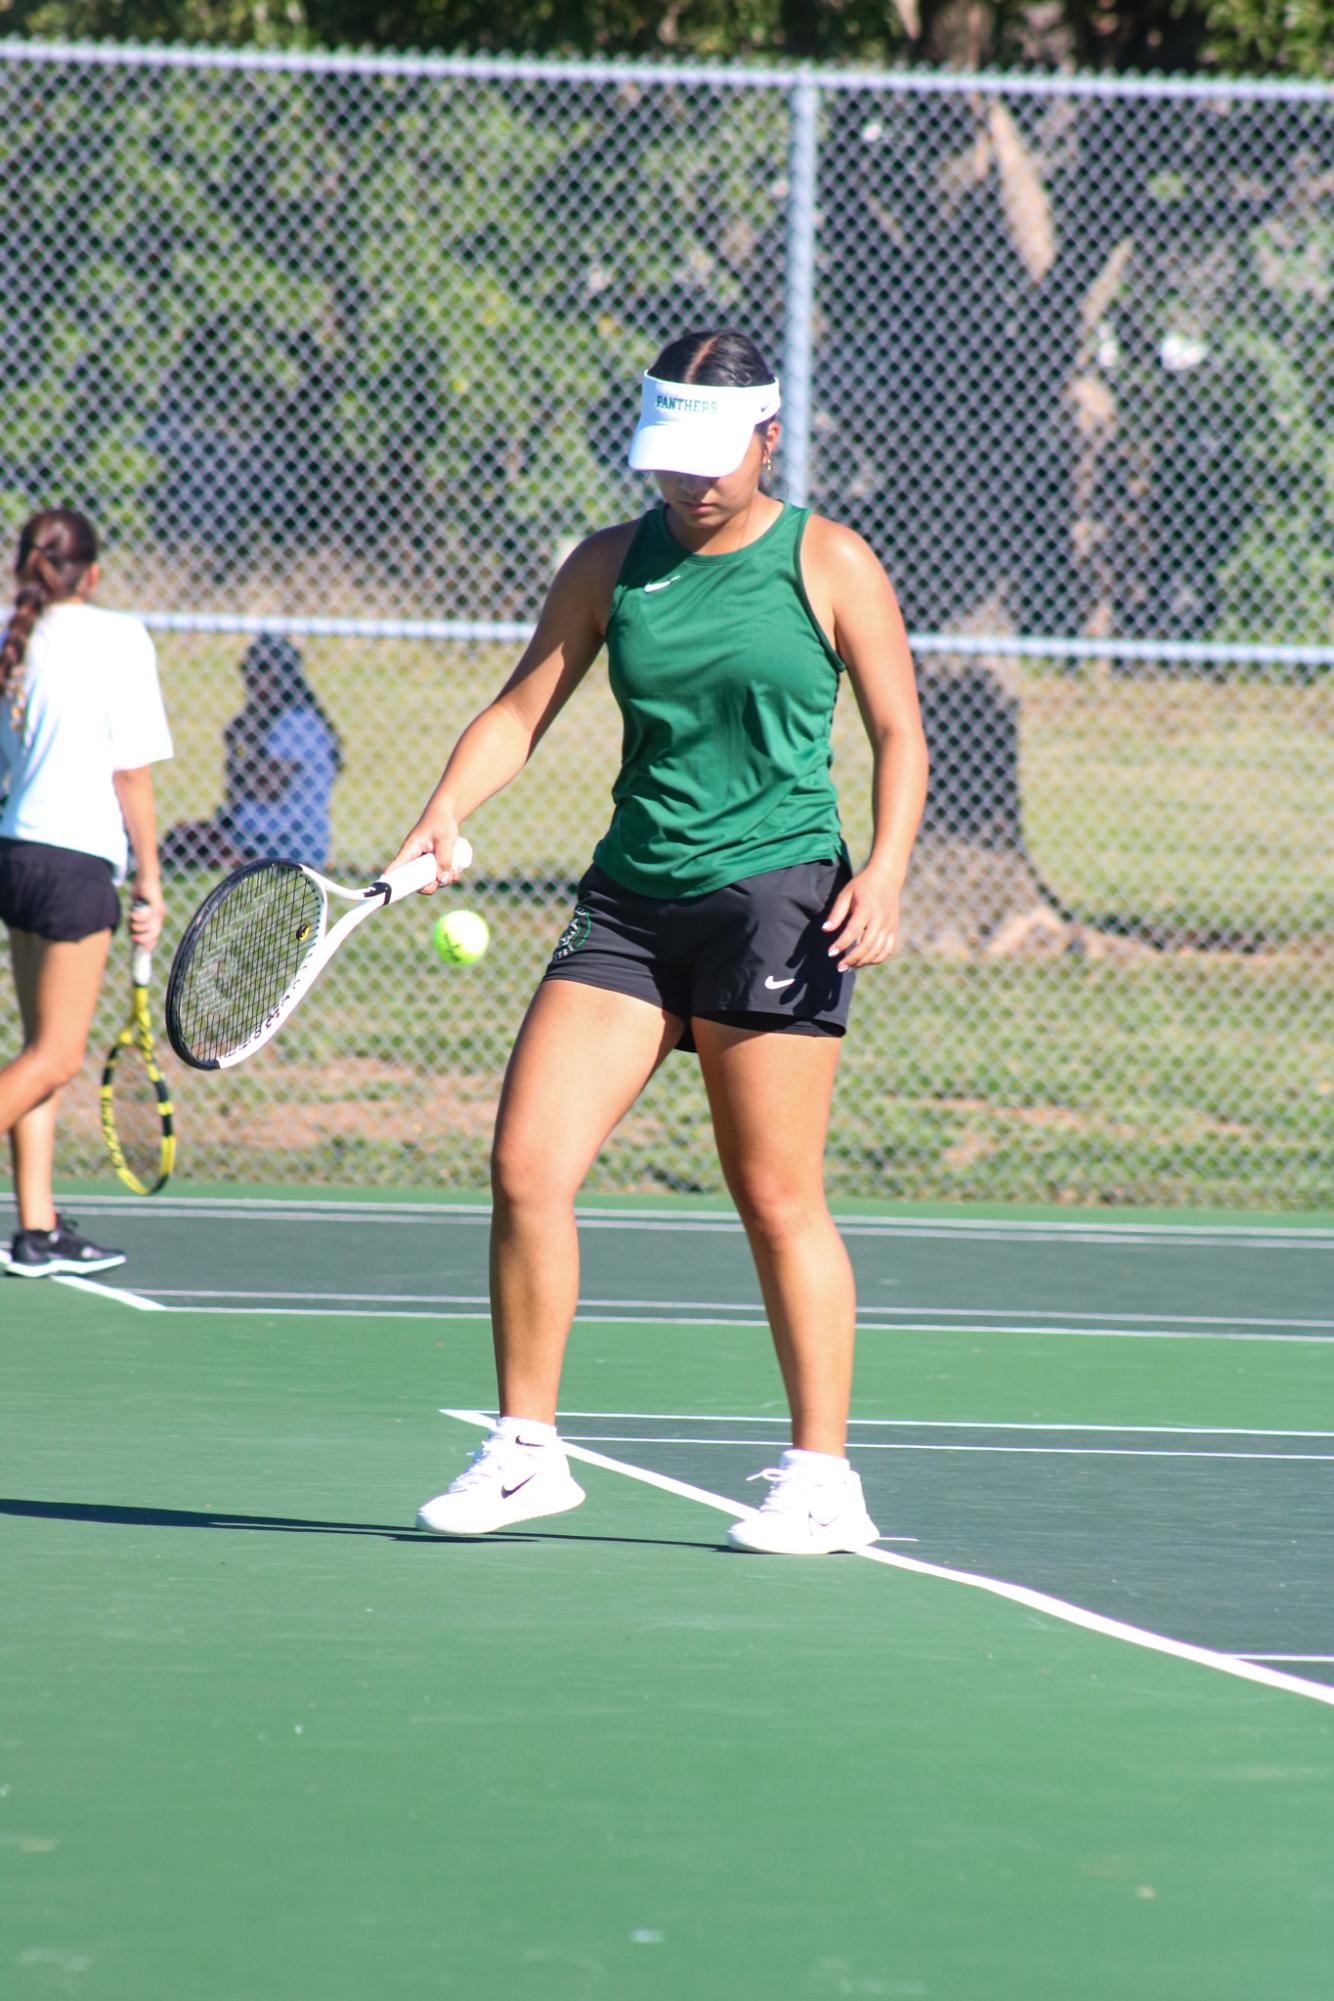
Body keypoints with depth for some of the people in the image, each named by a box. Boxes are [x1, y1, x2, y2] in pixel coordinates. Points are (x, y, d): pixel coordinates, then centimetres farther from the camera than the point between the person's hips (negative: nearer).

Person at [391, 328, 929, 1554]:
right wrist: (448, 813, -9)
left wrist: (887, 869, -15)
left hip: (774, 894, -4)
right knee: (526, 1170, -6)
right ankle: (525, 1452, 5)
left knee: (777, 1199, -3)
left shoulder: (828, 565, 0)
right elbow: (524, 709, 9)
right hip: (631, 900, 4)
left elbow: (899, 735, 1)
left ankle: (823, 1479, 5)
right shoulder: (611, 565, 10)